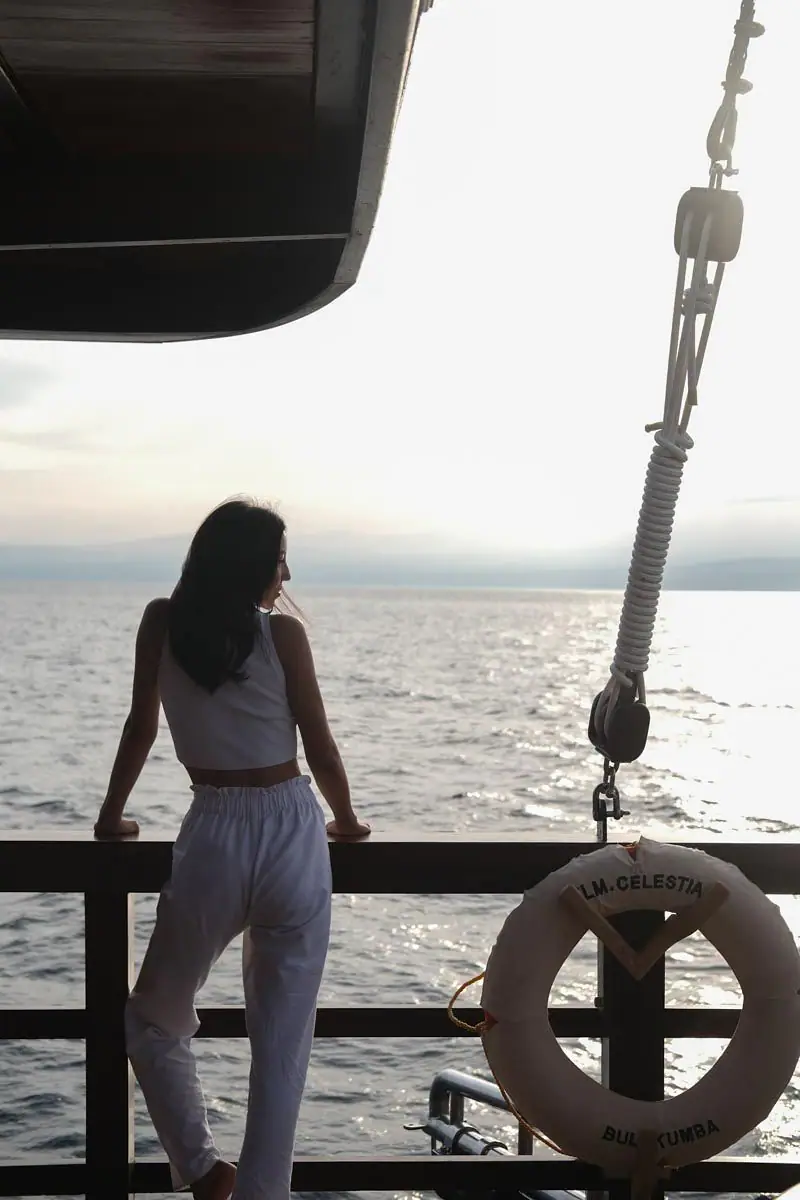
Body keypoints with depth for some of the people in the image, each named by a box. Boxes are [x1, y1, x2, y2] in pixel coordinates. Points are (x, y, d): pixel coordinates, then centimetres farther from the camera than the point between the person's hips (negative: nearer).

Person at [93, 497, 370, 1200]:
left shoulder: (162, 623, 1)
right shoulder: (283, 633, -5)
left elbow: (141, 728, 7)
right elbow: (320, 749, -1)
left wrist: (111, 816, 21)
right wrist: (347, 822, 17)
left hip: (213, 841, 1)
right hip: (294, 837, -1)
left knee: (155, 1019, 22)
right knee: (282, 1045, 9)